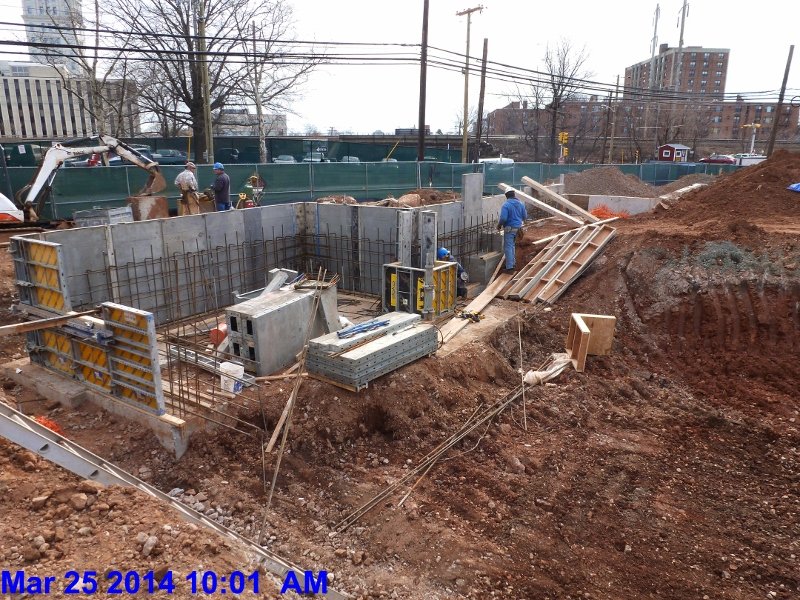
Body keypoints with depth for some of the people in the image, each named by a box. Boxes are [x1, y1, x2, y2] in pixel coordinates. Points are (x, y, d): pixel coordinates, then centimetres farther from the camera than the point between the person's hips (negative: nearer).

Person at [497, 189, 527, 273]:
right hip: (518, 227, 7)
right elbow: (525, 216, 11)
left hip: (509, 228, -7)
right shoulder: (520, 204, 5)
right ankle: (513, 263, 31)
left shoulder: (506, 205, -15)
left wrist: (499, 225, -5)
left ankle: (509, 267, -3)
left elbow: (503, 218, -22)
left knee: (508, 247, -2)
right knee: (512, 245, 23)